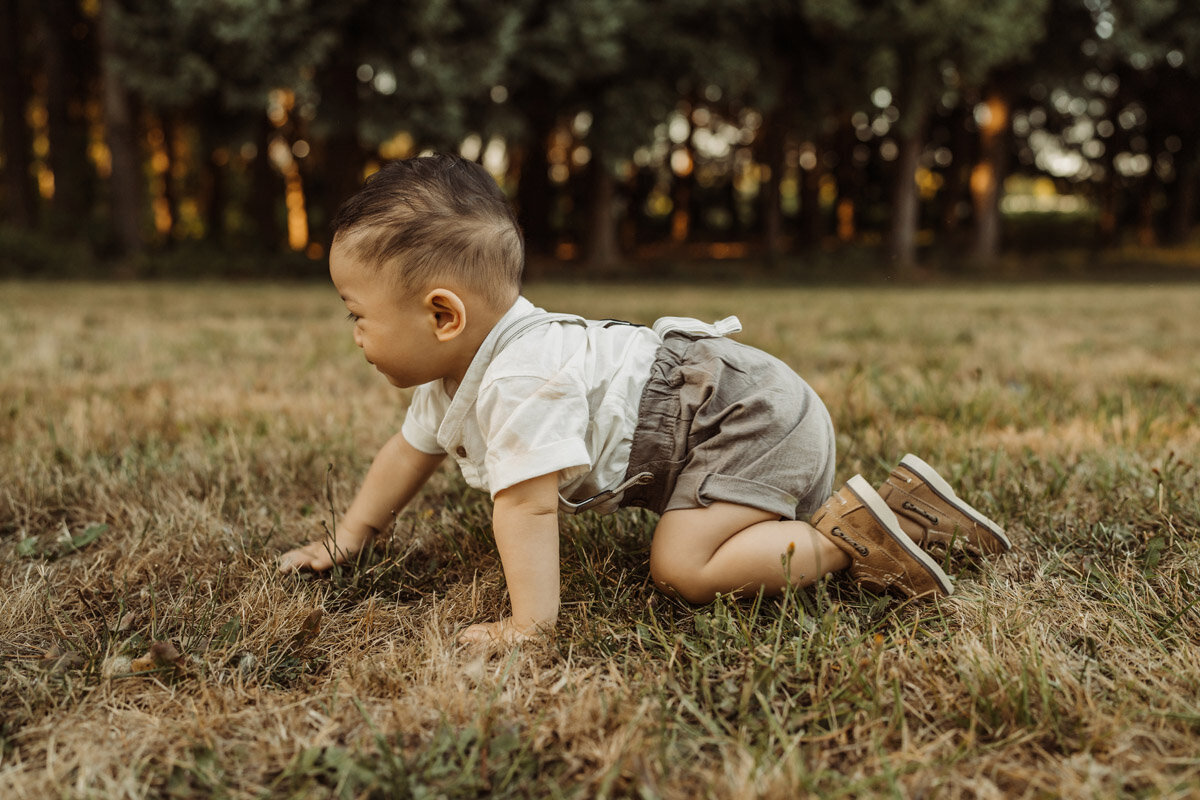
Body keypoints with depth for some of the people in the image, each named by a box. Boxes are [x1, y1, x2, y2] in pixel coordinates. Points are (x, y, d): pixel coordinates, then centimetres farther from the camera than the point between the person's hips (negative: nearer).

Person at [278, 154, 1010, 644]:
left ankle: (856, 536, -14)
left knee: (684, 567, -24)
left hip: (749, 414, -10)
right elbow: (409, 453, 19)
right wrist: (349, 539, 21)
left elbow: (528, 502, -35)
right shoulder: (454, 376, 6)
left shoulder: (518, 382, -28)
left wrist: (531, 622, -34)